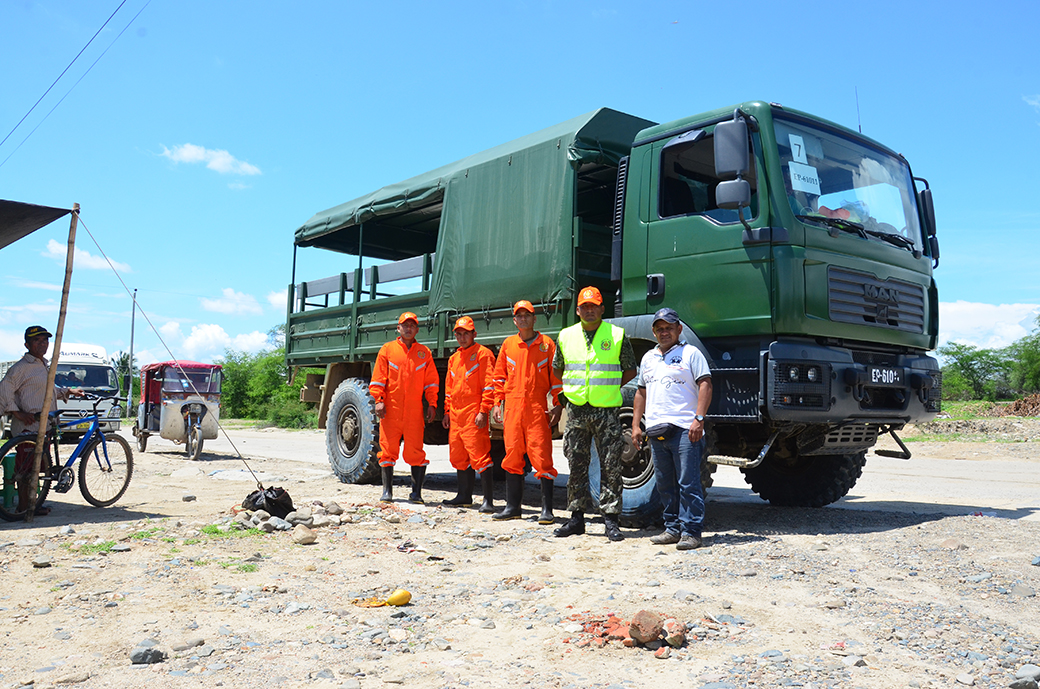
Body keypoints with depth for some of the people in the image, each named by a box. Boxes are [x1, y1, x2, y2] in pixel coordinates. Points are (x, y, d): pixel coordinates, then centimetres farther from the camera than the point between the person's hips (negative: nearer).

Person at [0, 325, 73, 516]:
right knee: (25, 465, -4)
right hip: (28, 425, -9)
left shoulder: (45, 365, 17)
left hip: (44, 424, 9)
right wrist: (17, 413, -20)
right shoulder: (21, 367, -11)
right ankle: (23, 506, 2)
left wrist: (67, 392, 27)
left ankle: (32, 502, 23)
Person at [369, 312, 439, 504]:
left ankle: (416, 492, 5)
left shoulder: (424, 352, 10)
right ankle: (387, 490, 14)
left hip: (414, 412, 0)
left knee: (415, 451, -2)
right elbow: (378, 379, 4)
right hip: (390, 410, 0)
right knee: (387, 450, 4)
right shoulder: (387, 349, 7)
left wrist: (432, 404, 2)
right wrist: (379, 400, -7)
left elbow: (431, 381, 11)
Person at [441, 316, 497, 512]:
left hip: (474, 414, -8)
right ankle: (465, 496, 25)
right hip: (456, 415, 8)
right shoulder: (454, 358, 19)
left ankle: (488, 501, -7)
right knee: (458, 457, 13)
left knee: (479, 456, -10)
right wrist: (447, 411, 19)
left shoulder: (483, 354, -4)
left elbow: (489, 385, -11)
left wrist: (483, 411, -17)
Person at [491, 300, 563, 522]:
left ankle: (546, 510, 1)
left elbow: (556, 377, 3)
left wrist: (558, 405, -4)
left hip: (538, 409, -3)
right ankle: (513, 507, 17)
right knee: (512, 457, 7)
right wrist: (497, 403, 9)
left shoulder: (546, 344, 3)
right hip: (512, 408, 3)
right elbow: (499, 375, 16)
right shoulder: (508, 344, 11)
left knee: (541, 457, -5)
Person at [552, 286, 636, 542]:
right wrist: (575, 389, 12)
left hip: (606, 411, -2)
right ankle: (577, 518, 17)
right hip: (576, 411, 3)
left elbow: (630, 371, 9)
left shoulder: (617, 335, 1)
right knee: (577, 466, 7)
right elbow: (557, 370, 21)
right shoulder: (565, 336, 9)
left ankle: (611, 520, 6)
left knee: (610, 467, -2)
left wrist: (609, 387, 4)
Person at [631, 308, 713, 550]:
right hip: (656, 430, 6)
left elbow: (705, 385, -5)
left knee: (688, 483, -7)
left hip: (684, 430, -6)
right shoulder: (648, 358, 21)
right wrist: (636, 425, 16)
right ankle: (673, 529, 19)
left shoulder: (690, 353, 3)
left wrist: (699, 418, -16)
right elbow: (641, 393, 24)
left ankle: (691, 532, -2)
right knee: (665, 485, 11)